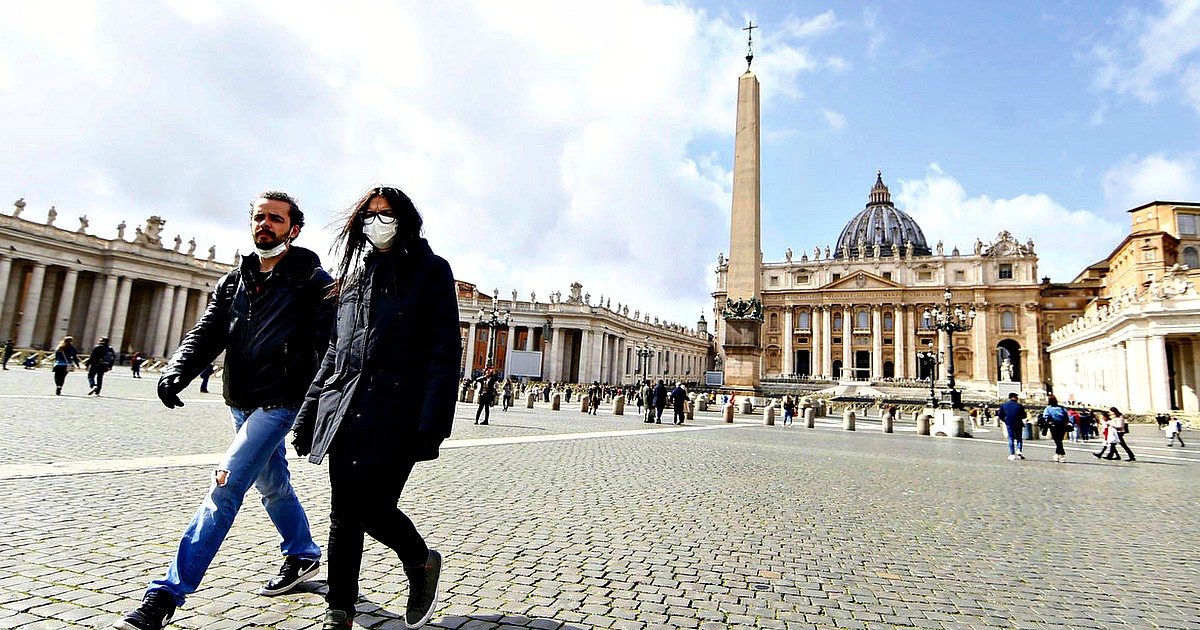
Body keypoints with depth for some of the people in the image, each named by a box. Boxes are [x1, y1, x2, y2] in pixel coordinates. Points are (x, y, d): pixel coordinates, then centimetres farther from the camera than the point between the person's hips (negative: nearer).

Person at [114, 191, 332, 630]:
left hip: (278, 403, -7)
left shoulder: (313, 281, -8)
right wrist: (176, 371, -15)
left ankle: (167, 594, -1)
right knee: (273, 485, 19)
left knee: (225, 487, -12)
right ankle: (303, 557, 38)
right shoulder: (233, 281, 12)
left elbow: (328, 346, -15)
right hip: (240, 403, 8)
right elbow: (206, 333, 4)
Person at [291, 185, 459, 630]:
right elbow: (335, 351, 20)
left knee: (374, 509, -4)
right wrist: (309, 413, 16)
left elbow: (445, 352, -9)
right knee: (343, 516, 9)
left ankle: (422, 563, 26)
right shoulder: (355, 275, 18)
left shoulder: (431, 271, -1)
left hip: (395, 417, -5)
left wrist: (432, 424, -17)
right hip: (345, 415, 6)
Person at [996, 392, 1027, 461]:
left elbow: (1000, 415, 1)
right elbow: (1023, 416, -7)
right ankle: (1019, 451, -6)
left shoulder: (1003, 405, 0)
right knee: (1019, 438, 14)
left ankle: (1012, 455, 3)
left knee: (1011, 439, 6)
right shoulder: (1019, 406, -7)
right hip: (1018, 424, -1)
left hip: (1009, 424, 2)